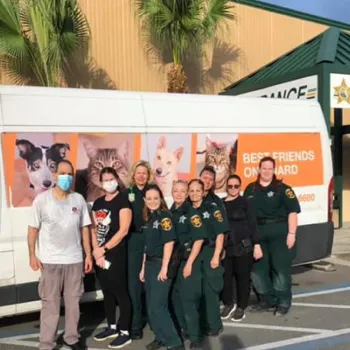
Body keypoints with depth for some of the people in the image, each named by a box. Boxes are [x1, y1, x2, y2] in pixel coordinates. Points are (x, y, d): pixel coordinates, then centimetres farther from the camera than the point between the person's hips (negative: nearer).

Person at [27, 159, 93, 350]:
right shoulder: (41, 199, -5)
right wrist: (32, 255, -7)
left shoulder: (79, 199, 2)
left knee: (73, 301, 13)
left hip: (75, 260, 3)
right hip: (50, 261, -2)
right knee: (50, 304, 5)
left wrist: (88, 255, 5)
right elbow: (33, 229, -2)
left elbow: (85, 228, 6)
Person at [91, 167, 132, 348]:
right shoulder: (98, 203, 12)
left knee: (120, 292, -1)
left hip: (116, 254, -6)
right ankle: (112, 327, 29)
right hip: (99, 254, 7)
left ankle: (124, 332, 9)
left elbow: (123, 230, -14)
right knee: (107, 292, 15)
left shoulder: (123, 200, -7)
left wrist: (104, 249, -10)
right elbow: (93, 229, 8)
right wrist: (97, 252, -6)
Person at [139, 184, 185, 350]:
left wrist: (164, 267, -20)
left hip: (161, 264, -8)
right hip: (150, 265, 8)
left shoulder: (165, 216, -11)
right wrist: (143, 267, 14)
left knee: (157, 307, -9)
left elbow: (169, 242, -17)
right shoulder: (148, 219, 12)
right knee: (151, 306, 13)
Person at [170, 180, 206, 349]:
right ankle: (184, 329, 32)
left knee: (188, 299, -4)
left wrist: (189, 263, -17)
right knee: (176, 298, 13)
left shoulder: (192, 213, -10)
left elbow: (199, 239, -15)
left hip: (189, 261, -6)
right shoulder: (170, 213, 6)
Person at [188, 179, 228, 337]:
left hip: (209, 253, -3)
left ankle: (213, 325, 13)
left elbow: (220, 234, -5)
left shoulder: (212, 209, -2)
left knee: (209, 290, 1)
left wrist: (216, 256, -12)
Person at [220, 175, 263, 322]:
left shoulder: (245, 202, -1)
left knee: (243, 277, 4)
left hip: (244, 246, -3)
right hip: (225, 247, 3)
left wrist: (257, 245, -9)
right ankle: (228, 304, 27)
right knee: (225, 276, 4)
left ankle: (241, 307, 21)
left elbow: (252, 225, -4)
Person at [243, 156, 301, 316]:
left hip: (279, 232, -4)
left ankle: (283, 302, 13)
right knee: (257, 267, 8)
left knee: (280, 267, -1)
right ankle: (267, 300, 23)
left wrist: (291, 233, -13)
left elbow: (292, 211, -6)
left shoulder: (282, 188, -2)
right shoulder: (250, 189, 10)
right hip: (258, 232, 5)